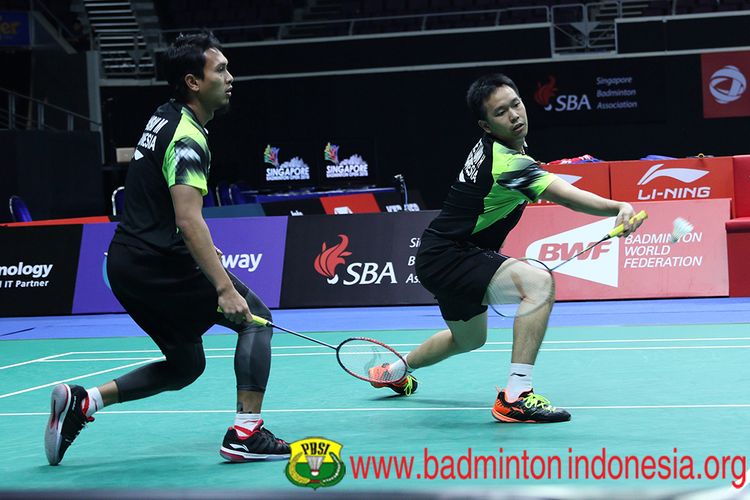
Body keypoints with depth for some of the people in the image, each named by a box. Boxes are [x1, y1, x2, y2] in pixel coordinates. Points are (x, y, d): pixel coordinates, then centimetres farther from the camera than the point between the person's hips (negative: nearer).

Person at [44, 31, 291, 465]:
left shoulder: (166, 119, 14)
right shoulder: (188, 140, -16)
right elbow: (189, 220, -27)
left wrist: (204, 251, 31)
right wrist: (224, 287, -33)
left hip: (128, 262, 10)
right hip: (158, 263, -10)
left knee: (185, 365, 18)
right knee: (255, 315, -2)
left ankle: (81, 402, 10)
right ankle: (247, 433, -8)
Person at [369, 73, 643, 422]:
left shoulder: (491, 147, 3)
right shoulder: (508, 162, -27)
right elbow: (567, 196, -39)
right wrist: (620, 208, -49)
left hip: (441, 256, 11)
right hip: (449, 258, -11)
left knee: (469, 339, 33)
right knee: (539, 282, -31)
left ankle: (395, 370, 57)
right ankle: (515, 396, -34)